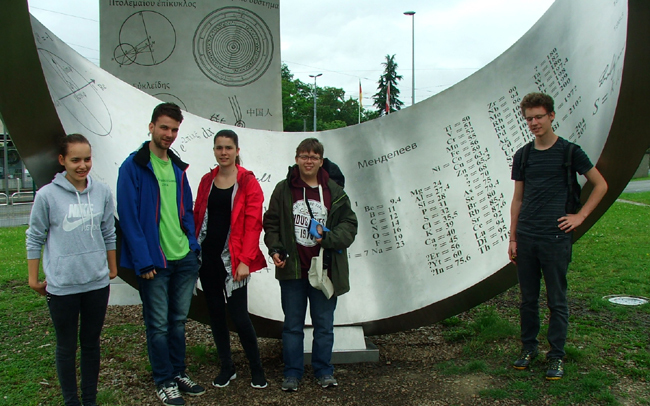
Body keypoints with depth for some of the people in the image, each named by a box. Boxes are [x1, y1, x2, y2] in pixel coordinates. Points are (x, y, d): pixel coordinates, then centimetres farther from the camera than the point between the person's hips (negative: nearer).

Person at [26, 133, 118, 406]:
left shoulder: (102, 192, -1)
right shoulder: (47, 195, -10)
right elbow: (35, 238, 0)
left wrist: (112, 268, 17)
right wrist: (34, 278, 4)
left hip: (97, 282, 3)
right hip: (61, 286, -3)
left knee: (92, 344, 15)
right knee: (67, 347, 10)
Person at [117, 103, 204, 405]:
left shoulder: (178, 167, 11)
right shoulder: (134, 166, -9)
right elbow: (128, 216, -13)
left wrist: (193, 245, 4)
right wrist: (143, 261, -17)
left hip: (184, 258, 6)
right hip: (155, 261, -6)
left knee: (178, 320, 17)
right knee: (158, 325, 6)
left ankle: (179, 373, 30)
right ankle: (164, 381, 20)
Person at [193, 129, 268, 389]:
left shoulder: (248, 182, -4)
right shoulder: (207, 181, 10)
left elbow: (253, 223, -9)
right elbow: (197, 216, 12)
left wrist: (245, 260, -16)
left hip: (232, 258, -5)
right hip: (207, 255, 5)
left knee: (239, 316, -6)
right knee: (215, 312, 11)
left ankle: (256, 369, 14)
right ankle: (227, 368, 26)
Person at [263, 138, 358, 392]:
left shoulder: (334, 192, 2)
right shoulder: (283, 190, 2)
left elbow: (349, 225, 2)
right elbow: (271, 223, 6)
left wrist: (328, 237, -15)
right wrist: (274, 249, -8)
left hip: (324, 269, 0)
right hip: (292, 268, 0)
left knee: (324, 325, 11)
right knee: (292, 325, 10)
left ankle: (323, 371, 26)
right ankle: (292, 373, 23)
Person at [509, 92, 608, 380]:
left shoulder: (569, 151, -2)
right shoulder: (522, 156, 9)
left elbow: (600, 185, 6)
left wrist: (581, 216, -3)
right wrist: (513, 238, 9)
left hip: (555, 238, -3)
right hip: (526, 238, 4)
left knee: (557, 300, 4)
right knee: (528, 298, 11)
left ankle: (556, 356, 16)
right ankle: (529, 347, 25)